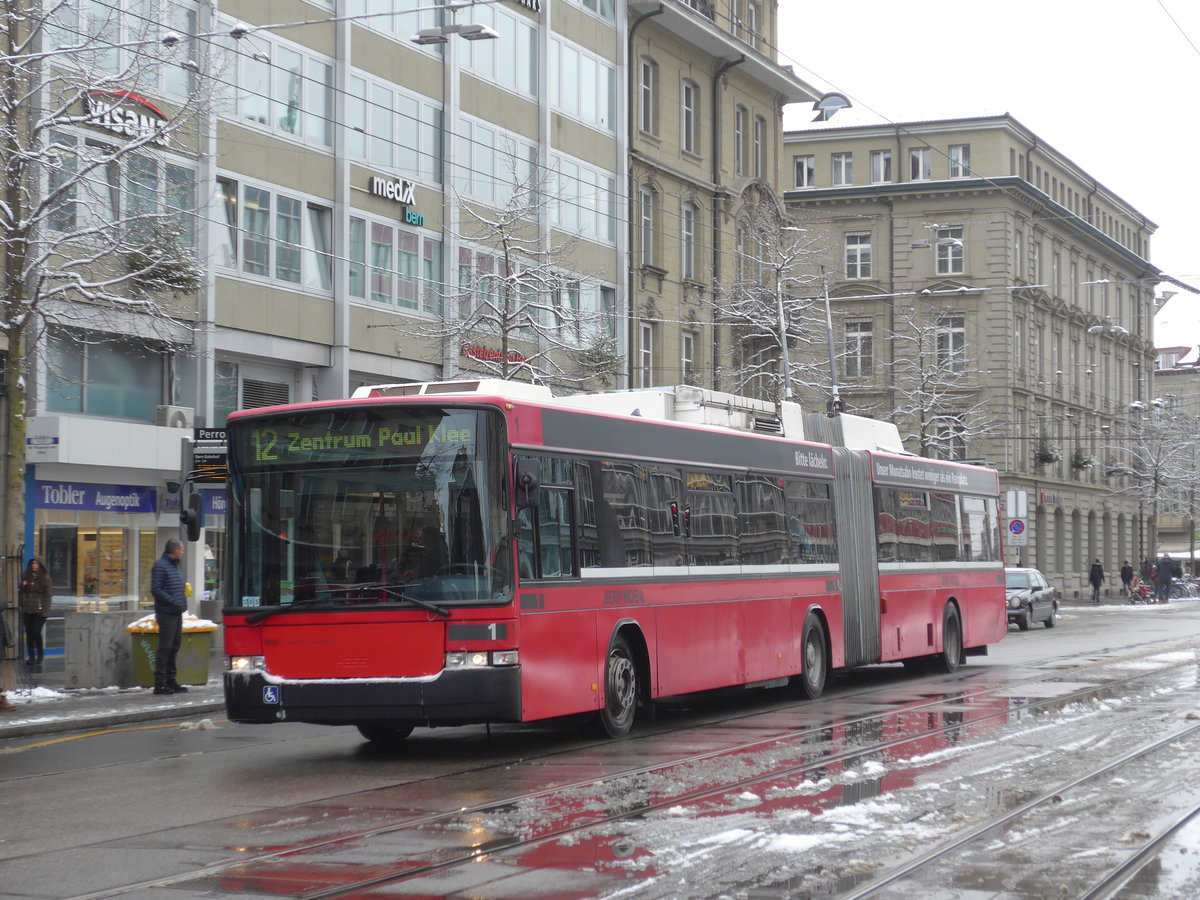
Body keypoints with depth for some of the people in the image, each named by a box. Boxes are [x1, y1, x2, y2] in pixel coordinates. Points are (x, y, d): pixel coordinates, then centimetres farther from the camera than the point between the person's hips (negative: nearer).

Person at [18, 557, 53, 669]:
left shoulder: (45, 577, -1)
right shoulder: (25, 576, 8)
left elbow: (47, 594, -3)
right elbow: (21, 592, 10)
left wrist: (46, 610, -9)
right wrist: (20, 604, -1)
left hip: (40, 610, -3)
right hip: (27, 610, 3)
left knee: (36, 632, -9)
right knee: (29, 634, 5)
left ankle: (40, 654, 12)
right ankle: (31, 657, 13)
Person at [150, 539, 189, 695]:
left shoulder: (174, 565, 19)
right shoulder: (160, 566, -11)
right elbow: (156, 590, -18)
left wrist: (183, 603, 12)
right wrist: (173, 602, -21)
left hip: (176, 613, 9)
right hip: (166, 613, -9)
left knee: (174, 647, 13)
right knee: (165, 648, -8)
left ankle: (171, 681, 20)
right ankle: (160, 683, -6)